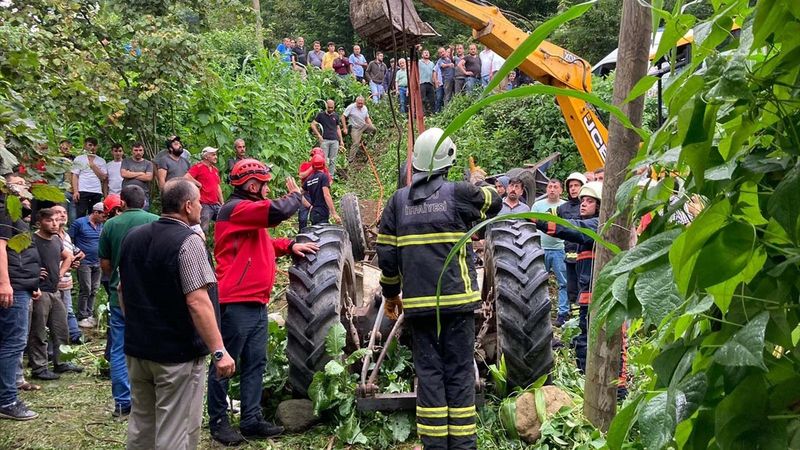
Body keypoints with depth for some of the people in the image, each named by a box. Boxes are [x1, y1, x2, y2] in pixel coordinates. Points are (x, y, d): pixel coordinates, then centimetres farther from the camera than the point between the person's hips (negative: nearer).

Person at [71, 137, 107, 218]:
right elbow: (75, 176, 5)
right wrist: (75, 191, -7)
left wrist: (92, 164, -1)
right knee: (80, 216, -8)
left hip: (97, 192, 2)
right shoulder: (78, 159, 12)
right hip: (82, 191, -2)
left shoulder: (101, 161, 16)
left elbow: (103, 177, 4)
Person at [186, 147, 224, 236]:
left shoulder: (215, 169, 18)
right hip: (205, 205, -7)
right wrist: (198, 184, -9)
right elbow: (186, 178, -21)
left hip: (216, 204, 8)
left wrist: (222, 203, 19)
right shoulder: (198, 167, -5)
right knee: (203, 231, -7)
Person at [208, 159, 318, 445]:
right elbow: (278, 211, -24)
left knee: (255, 364, 12)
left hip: (256, 303, 10)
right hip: (236, 303, -10)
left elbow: (263, 244, 32)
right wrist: (295, 195, -3)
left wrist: (290, 246, 16)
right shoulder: (237, 208, -12)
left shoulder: (249, 211, 22)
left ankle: (252, 421, 18)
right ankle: (218, 422, 9)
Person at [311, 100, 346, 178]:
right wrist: (318, 135, -5)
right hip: (324, 140, -3)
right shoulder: (321, 114, 3)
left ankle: (331, 176, 8)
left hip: (335, 140, 3)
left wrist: (341, 140, 12)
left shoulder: (336, 116, 12)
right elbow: (313, 124, 4)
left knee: (332, 160, 3)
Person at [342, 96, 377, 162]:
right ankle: (350, 160, -7)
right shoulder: (351, 107, -16)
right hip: (355, 128, -6)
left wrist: (371, 126, 0)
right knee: (356, 144, -14)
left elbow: (367, 118, 16)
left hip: (364, 126, 6)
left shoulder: (365, 108, 2)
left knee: (374, 129, -9)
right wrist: (345, 128, -15)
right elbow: (343, 116, -12)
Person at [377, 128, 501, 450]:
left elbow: (386, 255, 4)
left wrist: (390, 293, 16)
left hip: (418, 302, 2)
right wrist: (477, 189, 37)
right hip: (457, 299, -2)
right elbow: (493, 201, 15)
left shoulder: (398, 201, 4)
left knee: (429, 371, 7)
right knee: (459, 372, 5)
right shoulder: (459, 193, -5)